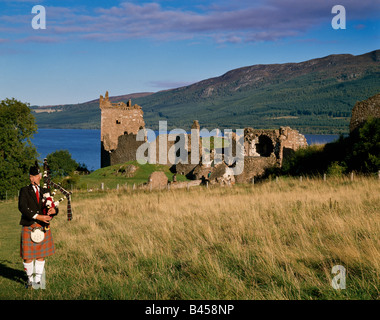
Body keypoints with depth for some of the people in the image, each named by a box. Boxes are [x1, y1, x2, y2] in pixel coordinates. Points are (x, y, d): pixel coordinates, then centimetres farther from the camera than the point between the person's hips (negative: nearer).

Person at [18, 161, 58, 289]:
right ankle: (29, 279, 18)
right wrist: (37, 216, -25)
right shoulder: (24, 191, 0)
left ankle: (38, 280, 16)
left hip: (43, 227, 3)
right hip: (29, 227, -3)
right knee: (28, 256, 1)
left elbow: (54, 208, 8)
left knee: (41, 255, 7)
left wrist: (53, 210, -18)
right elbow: (22, 207, -15)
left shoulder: (45, 192, 12)